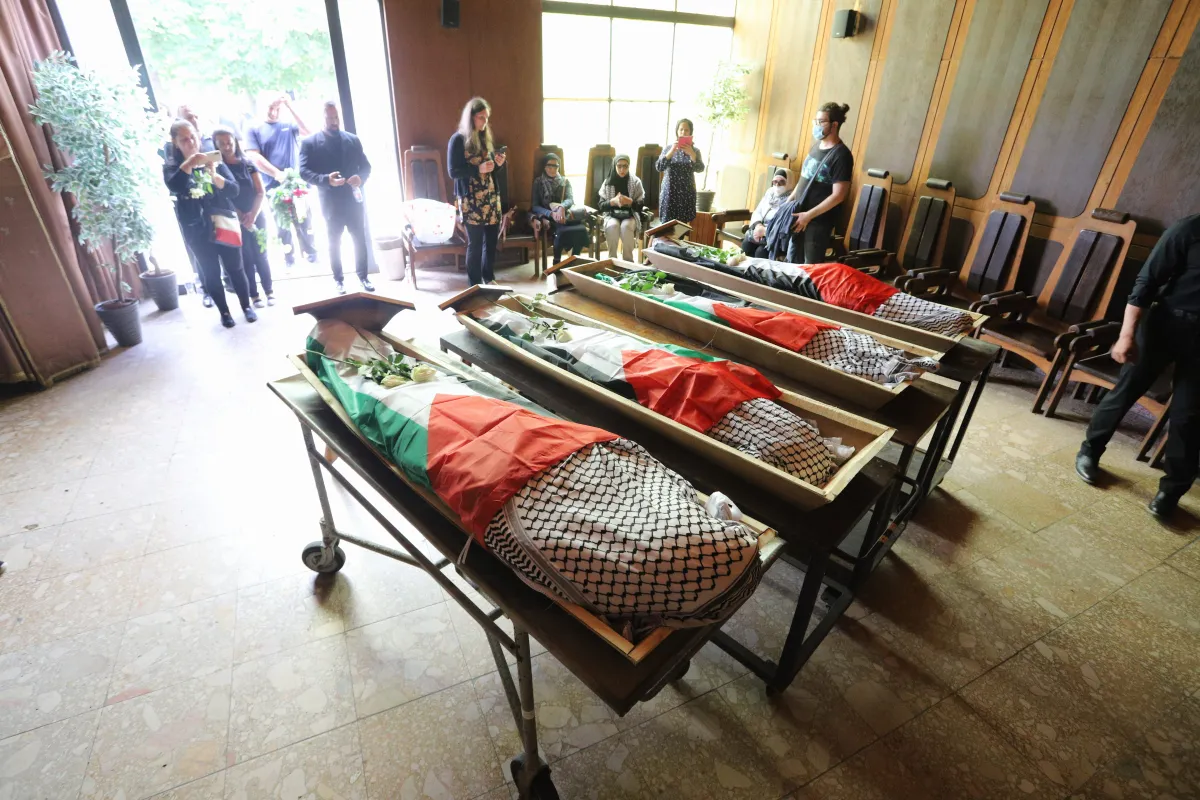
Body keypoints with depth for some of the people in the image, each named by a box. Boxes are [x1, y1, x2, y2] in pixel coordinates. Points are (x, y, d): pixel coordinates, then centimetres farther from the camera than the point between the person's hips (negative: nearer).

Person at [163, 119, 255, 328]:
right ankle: (224, 312, 15)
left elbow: (234, 190, -4)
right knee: (211, 273, 5)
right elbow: (173, 186, -19)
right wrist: (189, 163, -30)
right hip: (197, 230, 0)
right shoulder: (172, 168, 3)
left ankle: (247, 306, 19)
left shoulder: (215, 161, 6)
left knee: (235, 268, 5)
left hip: (223, 223, 0)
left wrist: (214, 175, -22)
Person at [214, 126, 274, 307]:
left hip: (257, 217, 1)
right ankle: (254, 295, 9)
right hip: (234, 222, -1)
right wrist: (241, 217, -11)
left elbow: (261, 192, -1)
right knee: (246, 259, 3)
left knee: (261, 255, 4)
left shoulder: (248, 164, 3)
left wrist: (252, 215, -13)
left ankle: (269, 291, 13)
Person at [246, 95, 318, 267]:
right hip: (274, 187, -1)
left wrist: (290, 106, -5)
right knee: (283, 227, 3)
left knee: (305, 224, 1)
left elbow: (307, 131, -4)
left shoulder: (288, 127, 14)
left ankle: (312, 257, 6)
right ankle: (289, 261, 9)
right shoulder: (254, 130, 7)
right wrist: (277, 174, -16)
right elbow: (254, 157, -3)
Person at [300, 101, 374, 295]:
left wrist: (361, 177, -15)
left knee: (360, 240, 6)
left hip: (354, 200, 2)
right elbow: (304, 171, -9)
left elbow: (365, 166, 8)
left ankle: (363, 277, 18)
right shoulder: (310, 143, -1)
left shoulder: (353, 140, 9)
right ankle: (338, 279, 18)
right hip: (331, 203, -2)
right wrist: (326, 179, -27)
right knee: (335, 243, 8)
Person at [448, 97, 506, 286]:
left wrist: (499, 162, -2)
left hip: (491, 197, 6)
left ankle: (489, 277, 26)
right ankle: (475, 283, 11)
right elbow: (453, 171, -11)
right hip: (471, 200, -6)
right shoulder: (458, 139, -7)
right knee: (475, 242, -1)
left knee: (491, 239, 9)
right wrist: (478, 169, -21)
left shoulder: (486, 137, 13)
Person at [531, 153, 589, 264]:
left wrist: (561, 207, -28)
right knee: (562, 231, -37)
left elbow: (570, 200, -3)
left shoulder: (565, 181, 14)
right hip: (548, 217, -2)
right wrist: (552, 214, -21)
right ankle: (557, 263, -22)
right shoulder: (538, 182, 8)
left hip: (565, 215, 2)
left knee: (581, 229, -31)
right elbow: (535, 206, -2)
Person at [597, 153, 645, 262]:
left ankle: (628, 260, -22)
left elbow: (641, 205, -2)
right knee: (612, 226, -34)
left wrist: (629, 201, -22)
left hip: (630, 216, -1)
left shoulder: (636, 181, -1)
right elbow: (601, 206, 0)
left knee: (626, 226, -35)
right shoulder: (608, 182, 2)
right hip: (612, 215, 1)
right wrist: (613, 201, -20)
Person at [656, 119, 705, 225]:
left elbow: (700, 169, -9)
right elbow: (659, 167, -9)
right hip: (670, 191, -1)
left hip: (687, 192, 1)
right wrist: (671, 151, -20)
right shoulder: (669, 148, 3)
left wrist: (691, 154, -23)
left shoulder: (695, 150, 5)